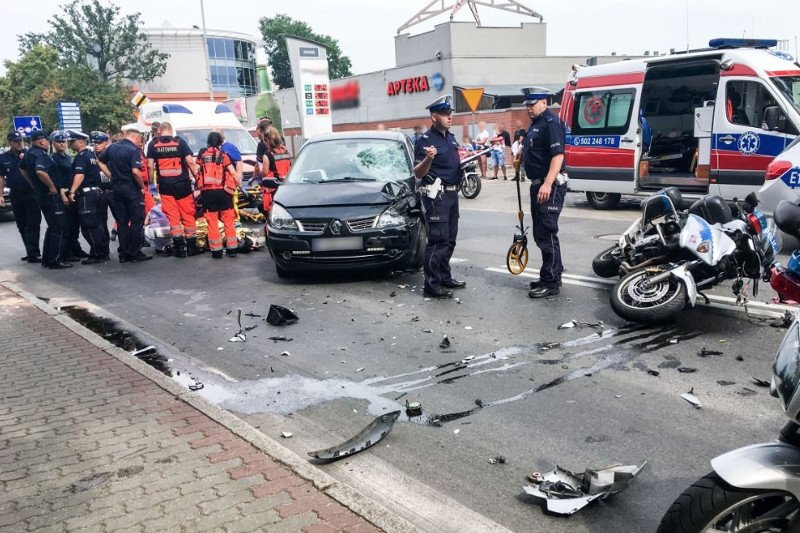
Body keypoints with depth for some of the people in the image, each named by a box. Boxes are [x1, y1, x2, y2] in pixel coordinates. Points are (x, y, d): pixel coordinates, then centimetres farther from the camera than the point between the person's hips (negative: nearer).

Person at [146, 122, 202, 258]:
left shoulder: (154, 144, 4)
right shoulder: (179, 142, -1)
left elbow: (150, 166, 1)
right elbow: (190, 162, -8)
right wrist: (196, 176, 1)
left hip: (165, 185, 1)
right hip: (182, 184, -1)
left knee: (173, 217, 5)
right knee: (188, 216, 7)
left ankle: (179, 248, 3)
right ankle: (191, 246, 10)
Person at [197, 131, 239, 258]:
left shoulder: (202, 154, 7)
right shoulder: (223, 155, 2)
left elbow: (197, 170, 4)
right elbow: (233, 173, -1)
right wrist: (240, 185, 8)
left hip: (207, 191, 1)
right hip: (222, 190, -1)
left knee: (212, 221, 4)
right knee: (228, 220, 7)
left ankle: (216, 250, 3)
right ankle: (232, 249, 8)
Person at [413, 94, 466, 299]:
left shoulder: (451, 137, 14)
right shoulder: (425, 140, -12)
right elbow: (418, 173, -16)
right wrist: (428, 158, -34)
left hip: (452, 193, 9)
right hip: (436, 195, -9)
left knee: (449, 240, 13)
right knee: (438, 240, -11)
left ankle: (445, 278, 22)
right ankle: (431, 285, -8)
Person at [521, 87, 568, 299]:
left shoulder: (551, 122, -14)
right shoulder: (535, 123, 17)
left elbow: (558, 155, -24)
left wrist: (547, 184, -31)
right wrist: (522, 151, 15)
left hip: (550, 186, -11)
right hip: (538, 184, 11)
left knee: (546, 233, -10)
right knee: (540, 233, 15)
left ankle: (551, 283, -5)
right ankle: (551, 275, 25)